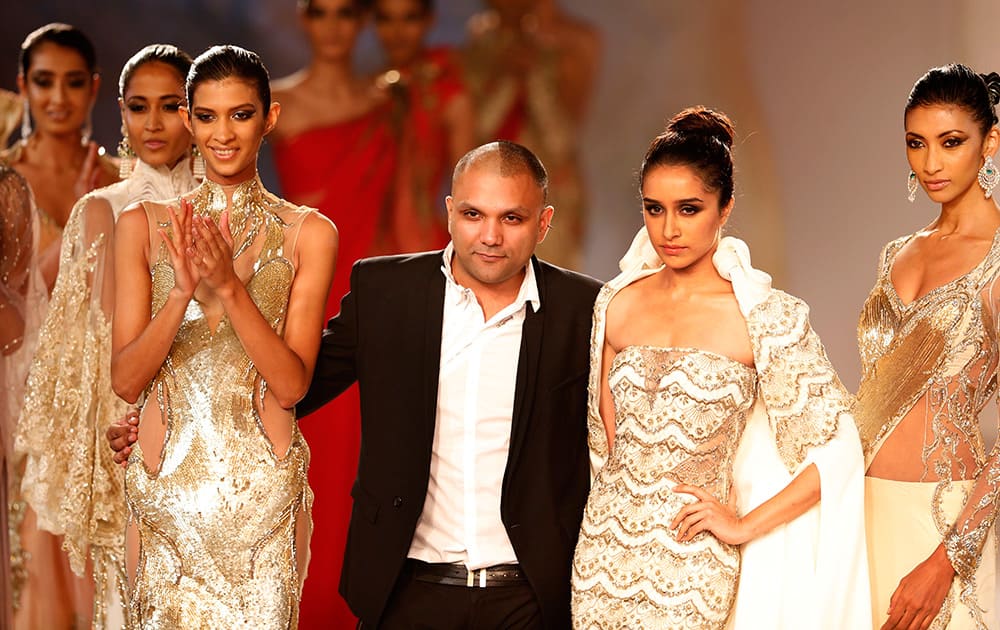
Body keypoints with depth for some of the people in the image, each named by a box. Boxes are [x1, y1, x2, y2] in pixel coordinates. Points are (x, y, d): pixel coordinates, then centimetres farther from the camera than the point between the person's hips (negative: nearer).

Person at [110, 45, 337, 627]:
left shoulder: (308, 233, 0)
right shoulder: (144, 225, 3)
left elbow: (293, 384, -7)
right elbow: (126, 380, -3)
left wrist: (229, 287, -19)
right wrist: (182, 290, -18)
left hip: (265, 487, -1)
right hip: (167, 485, 1)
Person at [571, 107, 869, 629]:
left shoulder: (767, 316, -9)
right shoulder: (616, 304, 4)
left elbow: (839, 450, -10)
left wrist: (743, 526, -8)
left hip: (691, 569, -4)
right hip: (603, 558, 4)